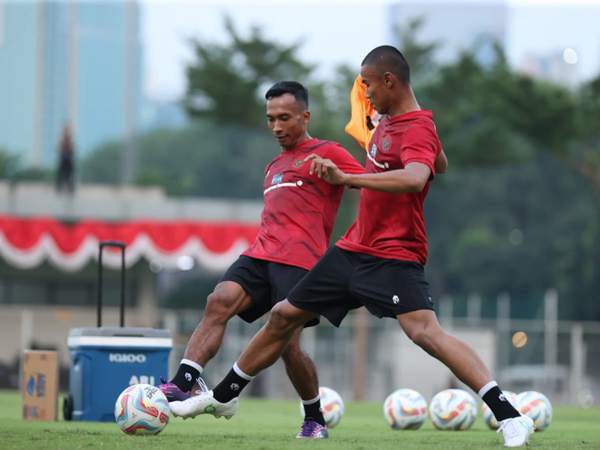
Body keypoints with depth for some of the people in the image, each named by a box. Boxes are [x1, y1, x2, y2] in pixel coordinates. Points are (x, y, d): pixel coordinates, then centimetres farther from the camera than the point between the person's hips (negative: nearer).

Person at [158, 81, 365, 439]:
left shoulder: (327, 154, 6)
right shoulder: (274, 167, 30)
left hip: (299, 261, -6)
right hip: (261, 254, 6)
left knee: (287, 344, -12)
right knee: (219, 301, -20)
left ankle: (316, 419, 10)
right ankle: (181, 385, -33)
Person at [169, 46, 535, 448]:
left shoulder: (418, 130, -18)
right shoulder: (387, 121, 10)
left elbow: (414, 178, -40)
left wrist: (346, 179, -43)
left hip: (393, 257, -9)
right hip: (354, 248, 9)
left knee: (426, 333, -27)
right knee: (283, 317, 16)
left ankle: (510, 417, -28)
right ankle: (224, 397, 34)